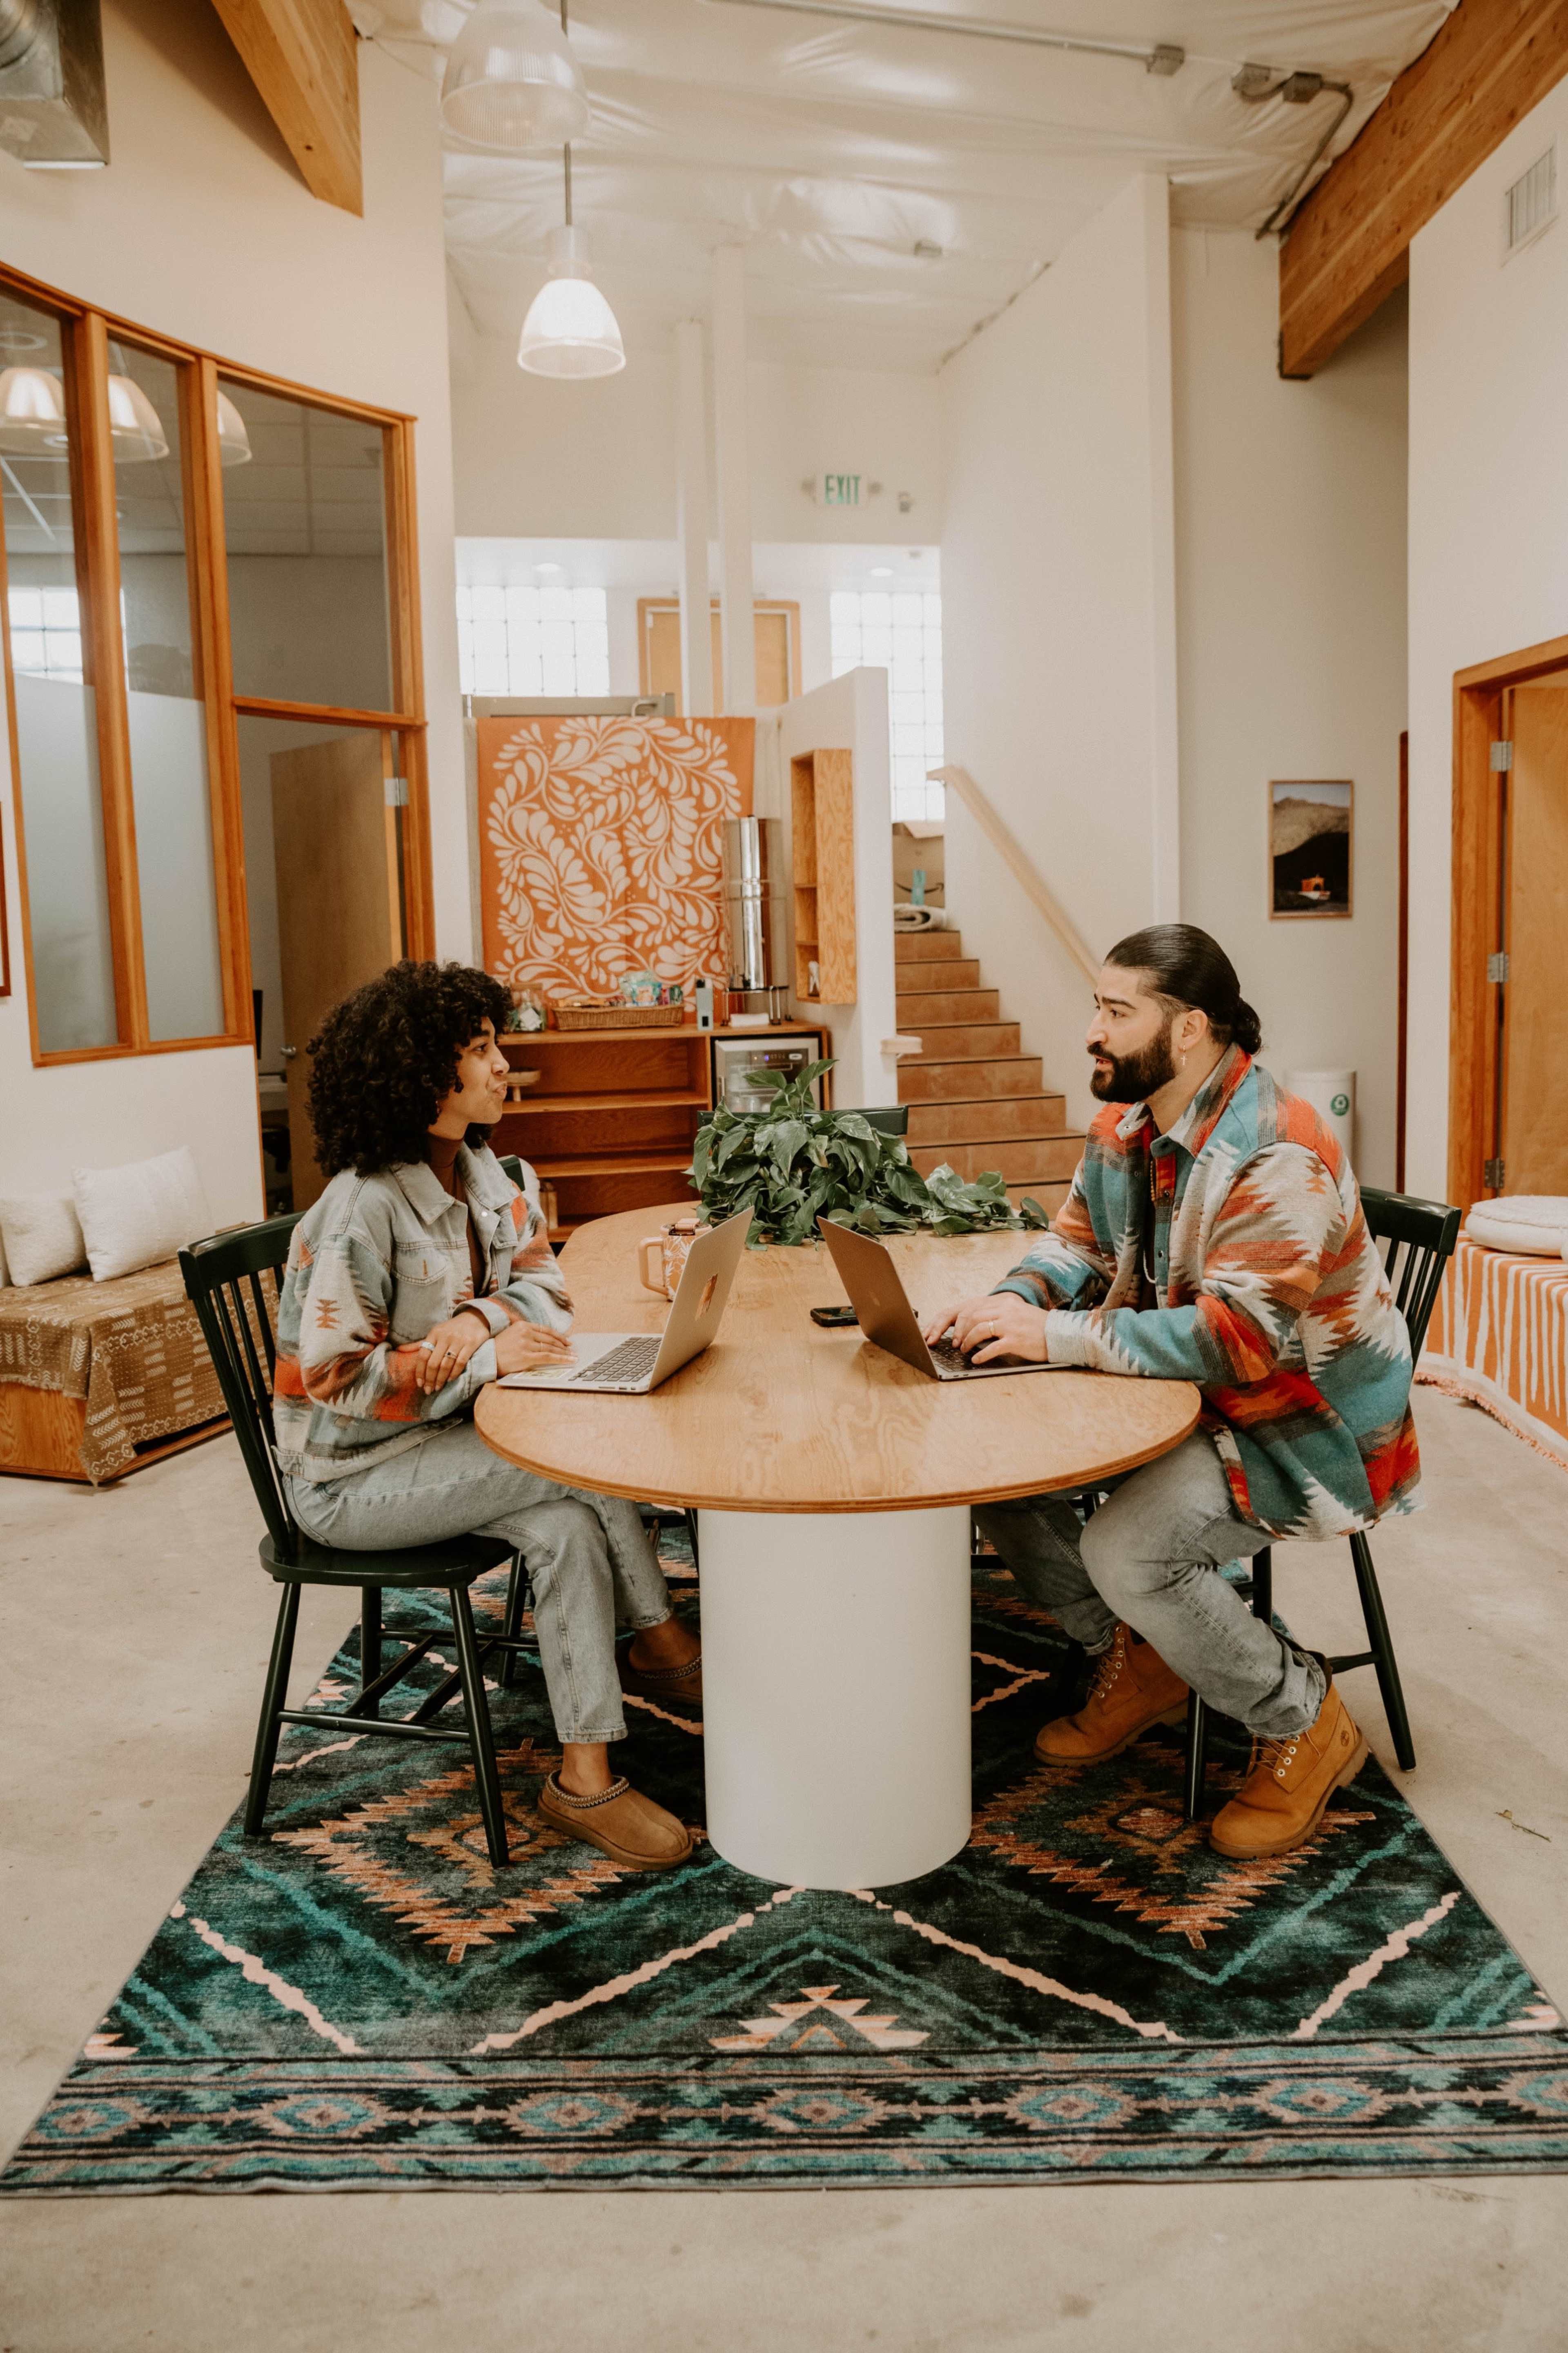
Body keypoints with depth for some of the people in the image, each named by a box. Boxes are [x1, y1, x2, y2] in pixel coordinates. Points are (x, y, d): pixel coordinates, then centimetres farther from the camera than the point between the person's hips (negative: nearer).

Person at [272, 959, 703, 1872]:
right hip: (351, 1473, -7)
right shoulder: (363, 1209, -23)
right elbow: (336, 1380, -23)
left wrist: (480, 1318, -21)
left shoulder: (480, 1170, 2)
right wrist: (487, 1358, -28)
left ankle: (586, 1777, -9)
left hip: (443, 1434, 7)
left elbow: (544, 1278, 2)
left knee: (566, 1523, -17)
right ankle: (664, 1643, -6)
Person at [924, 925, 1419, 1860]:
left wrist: (1059, 1337, -33)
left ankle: (1305, 1723, 0)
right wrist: (1016, 1301, -12)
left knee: (1128, 1550, -27)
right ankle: (1136, 1665, 15)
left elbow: (1240, 1337, -33)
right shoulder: (1128, 1121, 2)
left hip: (1309, 1424, -9)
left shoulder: (1277, 1152, -26)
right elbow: (1080, 1241, 11)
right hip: (1186, 1396, 9)